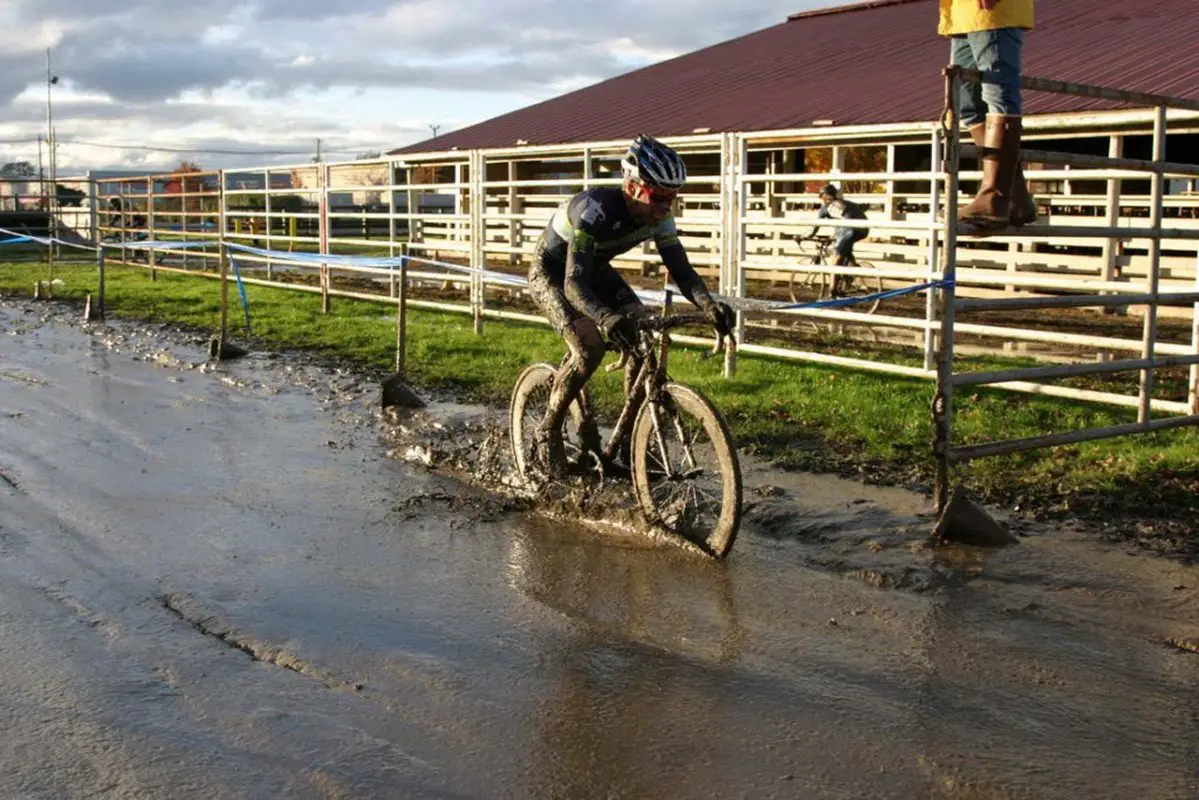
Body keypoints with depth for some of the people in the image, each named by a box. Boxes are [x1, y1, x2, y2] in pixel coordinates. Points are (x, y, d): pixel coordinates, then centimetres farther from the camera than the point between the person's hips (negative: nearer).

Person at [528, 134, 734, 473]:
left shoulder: (657, 217, -19)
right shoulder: (597, 210, -38)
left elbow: (681, 270, -18)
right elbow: (574, 282, -45)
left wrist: (709, 305, -39)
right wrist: (606, 318, -64)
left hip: (595, 270, 6)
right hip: (552, 272, -6)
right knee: (590, 348, -26)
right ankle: (548, 432, -6)